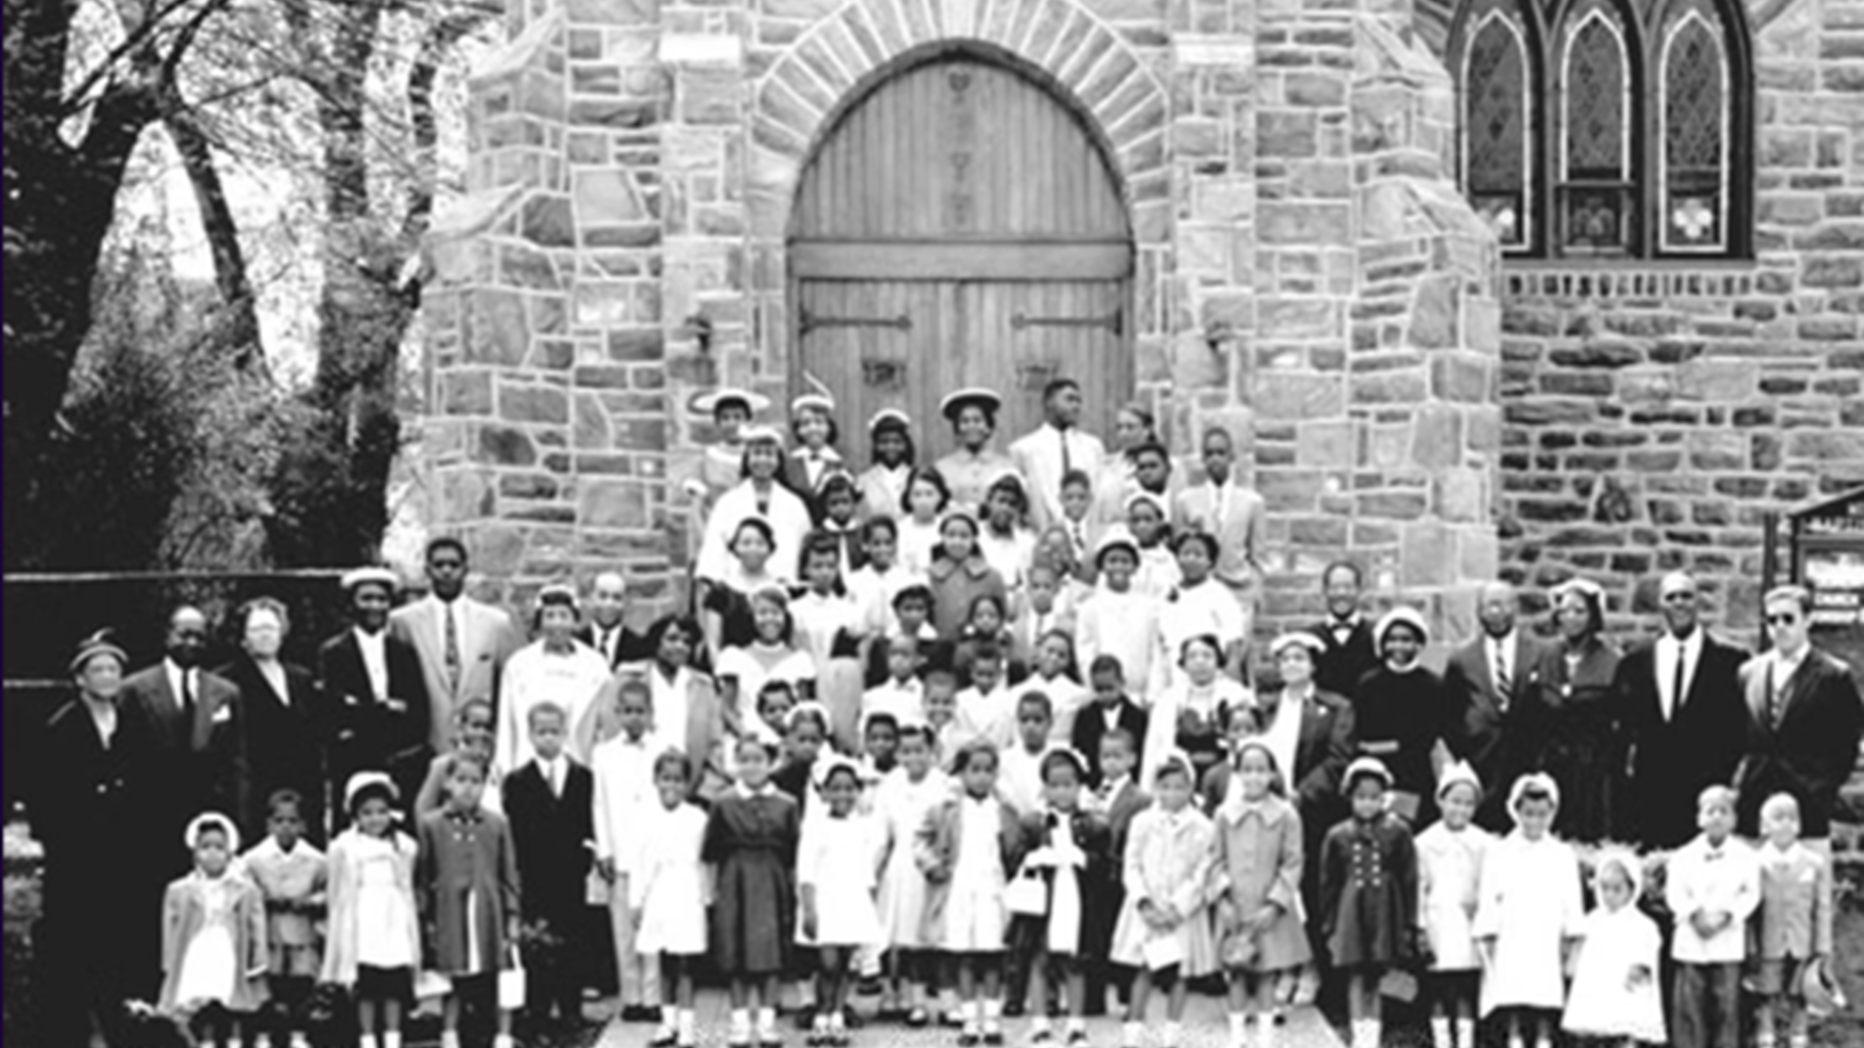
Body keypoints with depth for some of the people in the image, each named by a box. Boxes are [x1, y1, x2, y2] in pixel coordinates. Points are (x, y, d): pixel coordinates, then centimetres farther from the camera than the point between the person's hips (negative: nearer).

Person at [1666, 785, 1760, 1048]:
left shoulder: (1745, 856, 4)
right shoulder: (1684, 856, 6)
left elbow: (1750, 893, -3)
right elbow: (1675, 892, -1)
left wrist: (1725, 916, -15)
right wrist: (1694, 915, -17)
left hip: (1728, 941, -1)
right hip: (1690, 941, 1)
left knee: (1726, 1004, 0)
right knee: (1689, 1005, 1)